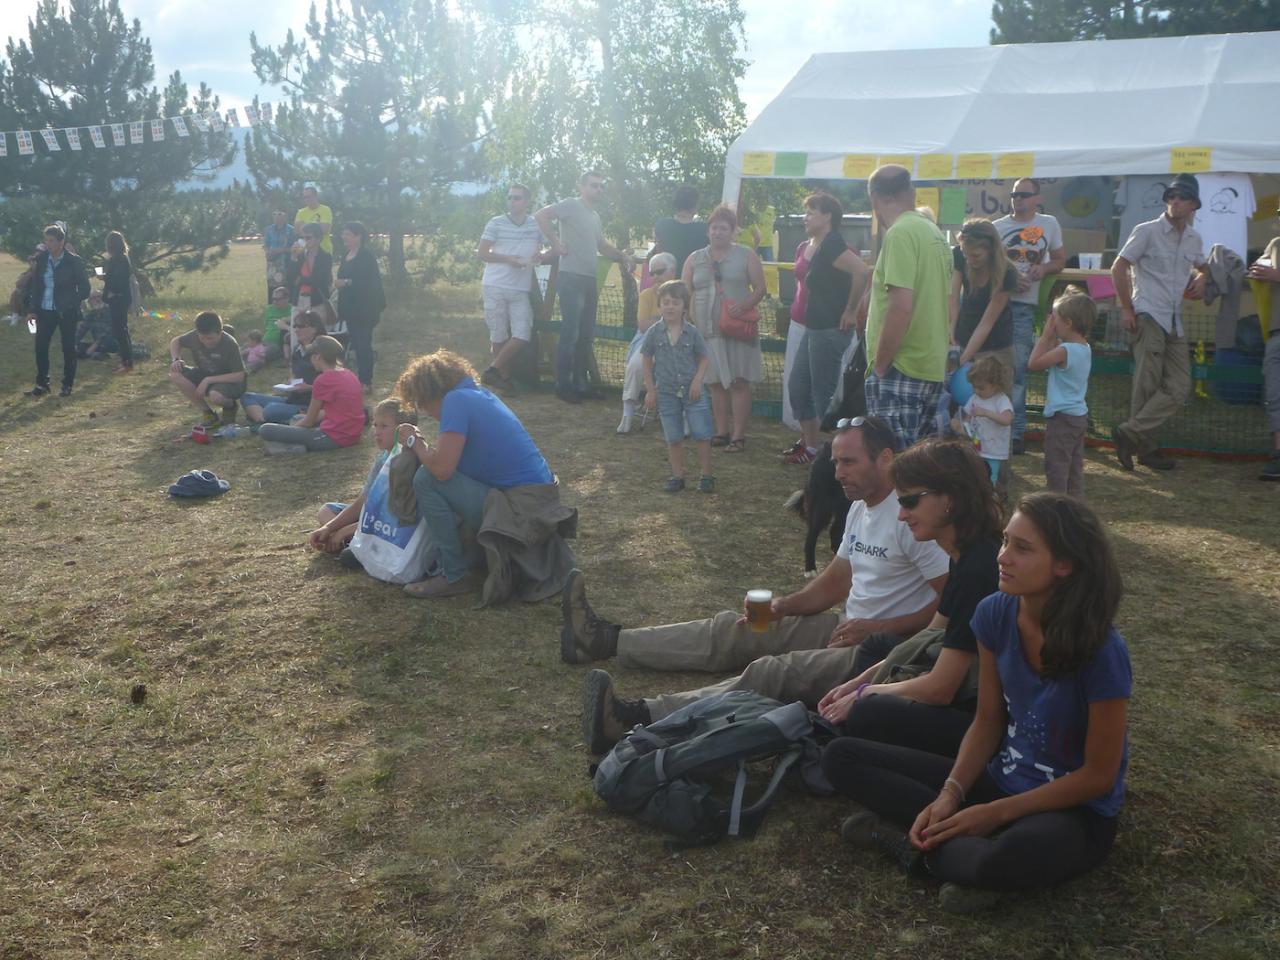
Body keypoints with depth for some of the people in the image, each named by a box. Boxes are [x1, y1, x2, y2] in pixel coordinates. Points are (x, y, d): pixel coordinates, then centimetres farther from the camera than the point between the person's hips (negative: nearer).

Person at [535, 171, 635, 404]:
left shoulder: (595, 216, 21)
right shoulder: (571, 205, -4)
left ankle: (580, 384, 18)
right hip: (571, 278, -9)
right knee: (570, 334, -9)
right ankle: (563, 385, -3)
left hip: (589, 280, 9)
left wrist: (621, 256, 14)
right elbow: (540, 216, -14)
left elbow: (601, 245, 30)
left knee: (586, 335, 10)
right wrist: (555, 242, -16)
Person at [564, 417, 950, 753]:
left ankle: (639, 719, -43)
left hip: (885, 649, -9)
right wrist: (783, 606, 1)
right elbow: (834, 583, 18)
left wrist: (877, 628, -22)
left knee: (774, 673, -29)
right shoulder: (860, 507, 12)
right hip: (849, 628, 10)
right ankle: (606, 640, 7)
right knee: (733, 629, 5)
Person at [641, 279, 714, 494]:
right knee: (673, 438, 8)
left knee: (702, 434, -1)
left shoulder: (691, 332, -3)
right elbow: (647, 361, 4)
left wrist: (697, 380, -9)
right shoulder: (654, 332, -2)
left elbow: (704, 358, 4)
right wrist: (650, 390, 2)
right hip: (667, 393, 1)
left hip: (692, 390, -1)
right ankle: (677, 476, 19)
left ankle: (707, 476, 9)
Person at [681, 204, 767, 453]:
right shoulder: (695, 259, 12)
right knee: (716, 383, 7)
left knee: (739, 383, -4)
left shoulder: (746, 256, 5)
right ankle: (722, 431, 16)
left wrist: (746, 305, -18)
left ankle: (738, 435, -1)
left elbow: (760, 288, 1)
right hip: (707, 330, 3)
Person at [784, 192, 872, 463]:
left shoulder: (832, 245, -17)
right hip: (814, 328, 11)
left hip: (830, 330, -11)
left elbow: (862, 271, -31)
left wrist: (850, 311, -23)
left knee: (824, 393, -4)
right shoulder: (816, 245, 13)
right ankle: (810, 446, 25)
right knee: (797, 385, 15)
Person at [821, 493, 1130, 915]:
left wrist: (993, 814, -19)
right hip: (1002, 780, 6)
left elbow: (1098, 776, -17)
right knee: (842, 756, -4)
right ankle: (951, 836, -14)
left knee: (1014, 854, -43)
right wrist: (951, 794, -14)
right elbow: (988, 721, 1)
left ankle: (919, 844, -13)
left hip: (1077, 810, -6)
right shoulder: (995, 615, -8)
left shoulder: (1101, 652, -25)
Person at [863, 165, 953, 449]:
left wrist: (879, 366, -14)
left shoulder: (900, 234, -13)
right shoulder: (934, 233, 14)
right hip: (931, 367, 9)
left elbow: (901, 307, -21)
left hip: (900, 371, -9)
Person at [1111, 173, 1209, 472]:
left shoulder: (1194, 239, 14)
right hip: (1148, 316, -7)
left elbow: (1200, 265, 34)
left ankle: (1131, 434, 3)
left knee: (1179, 387, 0)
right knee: (1147, 386, -7)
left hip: (1175, 322, 7)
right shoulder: (1147, 231, -4)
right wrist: (1126, 309, -7)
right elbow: (1118, 268, -2)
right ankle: (1143, 446, 2)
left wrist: (1201, 278, 9)